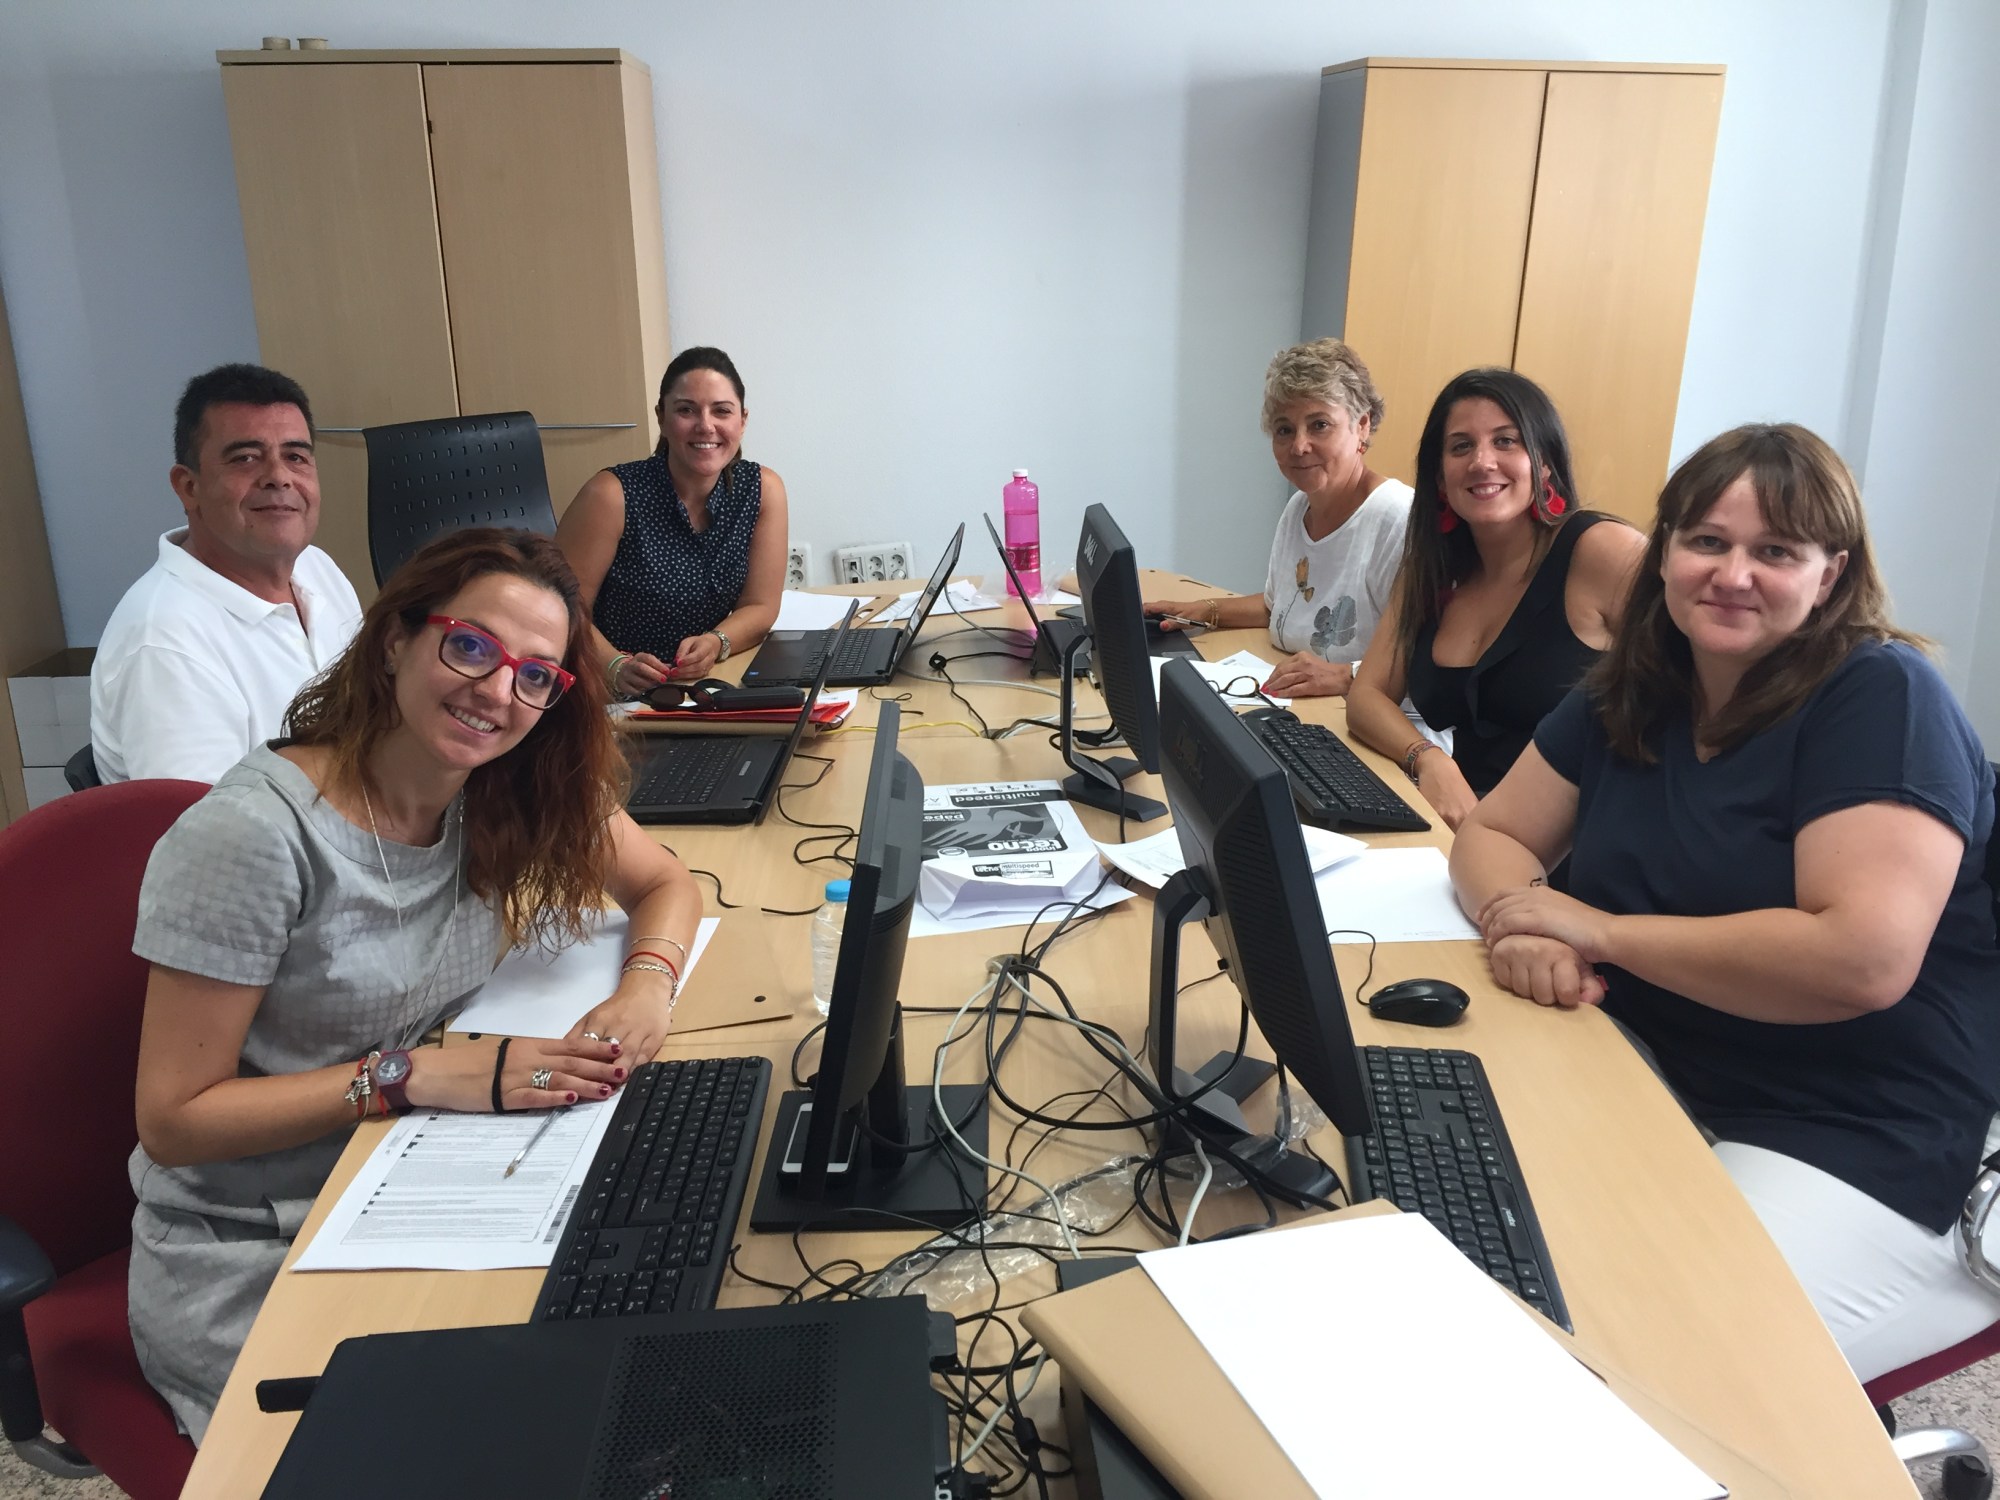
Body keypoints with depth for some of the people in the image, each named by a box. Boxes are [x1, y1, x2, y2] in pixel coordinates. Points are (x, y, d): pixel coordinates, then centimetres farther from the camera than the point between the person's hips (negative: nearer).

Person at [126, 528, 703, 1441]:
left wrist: (648, 983, -16)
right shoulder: (252, 835, -23)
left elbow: (665, 883, 5)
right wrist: (416, 1074, -27)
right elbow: (174, 1118, -18)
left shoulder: (517, 793, -6)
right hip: (249, 1261, -5)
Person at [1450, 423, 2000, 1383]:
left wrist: (1603, 931, -19)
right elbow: (1492, 835, 9)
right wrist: (1519, 921, -15)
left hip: (1846, 1146, -6)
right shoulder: (1631, 693, 6)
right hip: (1645, 1077, 7)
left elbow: (1864, 960, -25)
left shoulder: (1882, 698, -13)